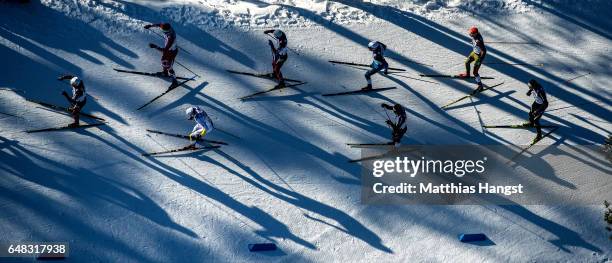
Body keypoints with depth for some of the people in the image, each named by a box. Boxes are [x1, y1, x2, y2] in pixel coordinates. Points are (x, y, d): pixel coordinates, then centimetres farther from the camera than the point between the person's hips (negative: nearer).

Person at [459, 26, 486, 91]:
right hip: (474, 52, 9)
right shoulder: (476, 34, -14)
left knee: (475, 72, -3)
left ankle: (480, 86, 12)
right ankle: (467, 74, 56)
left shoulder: (479, 41, -39)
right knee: (467, 62, 28)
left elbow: (484, 51, -33)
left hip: (479, 55, -9)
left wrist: (480, 60, -26)